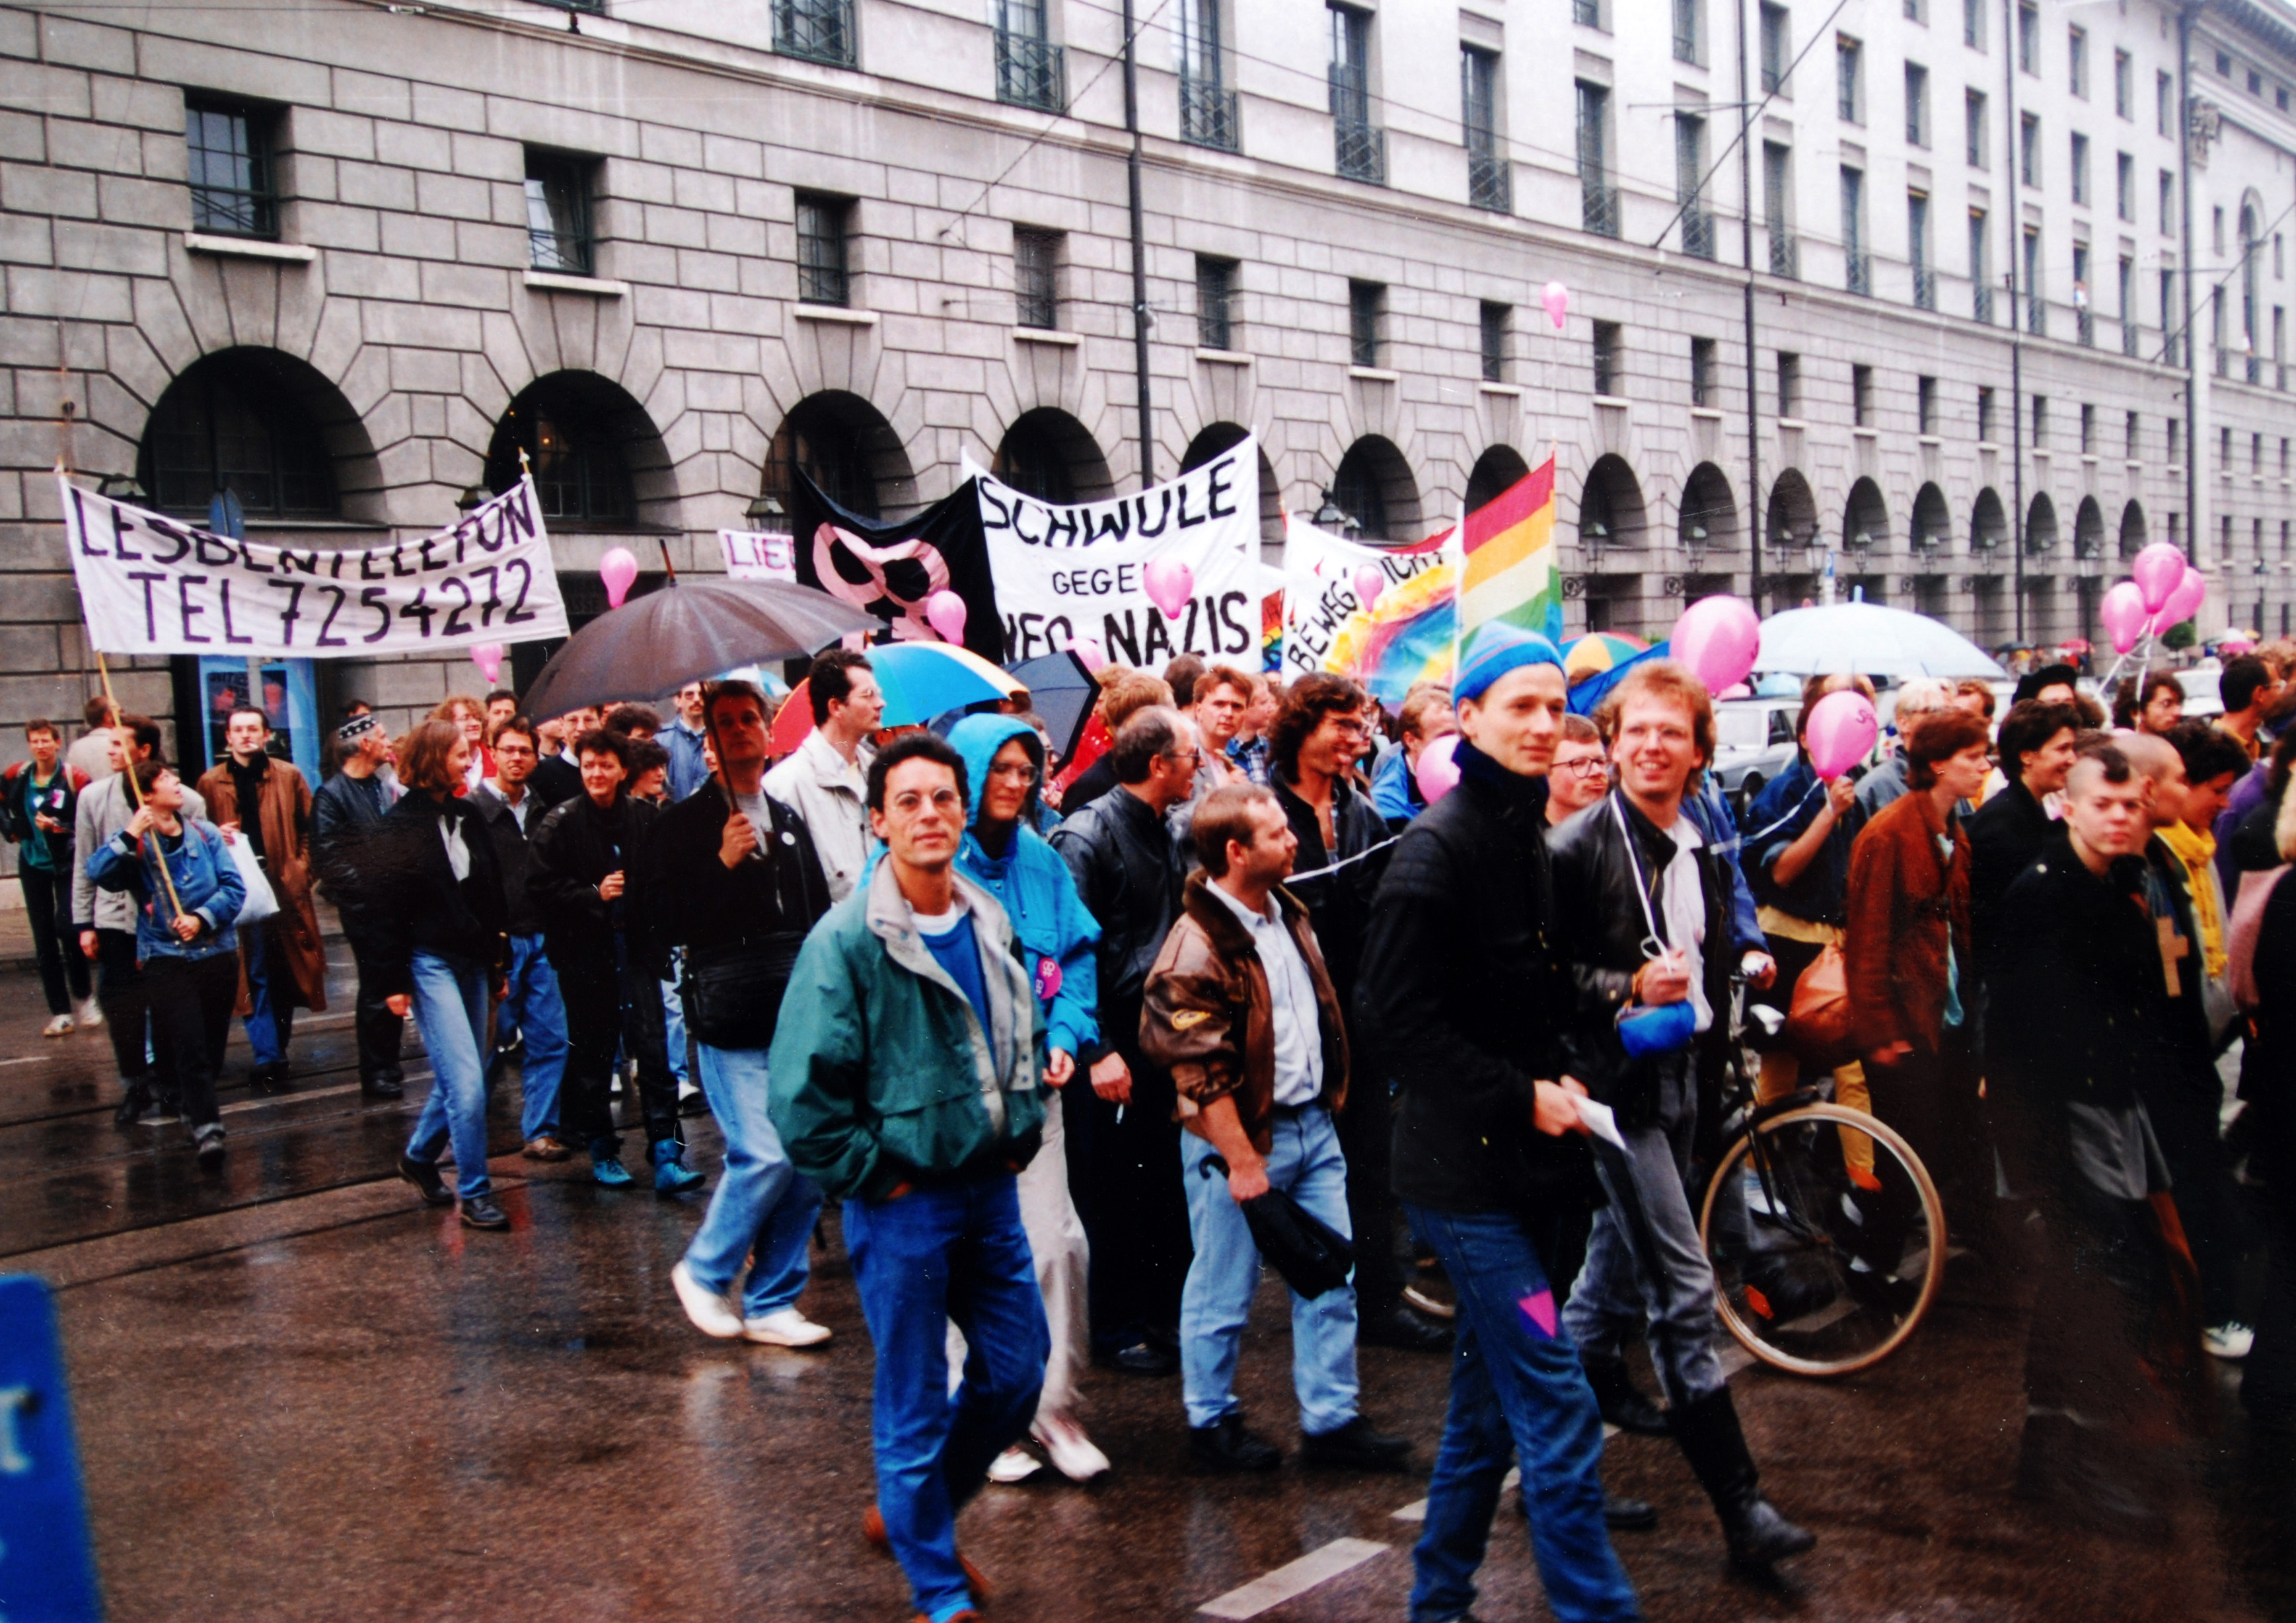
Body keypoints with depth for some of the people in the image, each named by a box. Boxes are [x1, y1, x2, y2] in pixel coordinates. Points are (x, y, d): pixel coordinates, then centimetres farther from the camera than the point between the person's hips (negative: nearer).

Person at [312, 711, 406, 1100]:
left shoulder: (386, 788, 15)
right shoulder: (332, 795, -7)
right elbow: (328, 859, -13)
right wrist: (371, 889, -15)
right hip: (364, 909, -6)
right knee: (376, 990, -1)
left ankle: (388, 1066, 21)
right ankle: (375, 1073, 9)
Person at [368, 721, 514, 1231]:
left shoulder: (467, 816, 9)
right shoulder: (402, 826, -9)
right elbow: (387, 908, -10)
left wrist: (497, 958, 11)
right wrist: (393, 981, -12)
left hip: (470, 960, 7)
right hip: (430, 962, -6)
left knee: (459, 1076, 13)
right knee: (466, 1080, -10)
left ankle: (419, 1156, 35)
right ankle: (474, 1193, -1)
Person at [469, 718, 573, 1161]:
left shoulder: (542, 809, 12)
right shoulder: (474, 808, -5)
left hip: (541, 941, 5)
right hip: (499, 941, -5)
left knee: (550, 1039, 2)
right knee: (490, 1039, 2)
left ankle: (540, 1131, 10)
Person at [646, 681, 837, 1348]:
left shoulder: (788, 822, 18)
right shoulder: (685, 824, 1)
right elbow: (657, 919, -7)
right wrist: (722, 863, -16)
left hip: (798, 1017, 6)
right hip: (733, 1020, -6)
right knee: (764, 1154, -13)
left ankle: (771, 1303, 16)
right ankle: (703, 1272, 12)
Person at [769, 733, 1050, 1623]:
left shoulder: (989, 922, 5)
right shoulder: (847, 940, -15)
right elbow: (802, 1093, -16)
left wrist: (1020, 1138, 10)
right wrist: (872, 1176, -12)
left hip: (990, 1189, 6)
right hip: (901, 1203, -6)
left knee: (1016, 1372, 12)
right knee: (914, 1401, 4)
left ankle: (908, 1512, 36)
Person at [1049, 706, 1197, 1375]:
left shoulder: (1165, 836, 12)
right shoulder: (1088, 835, -14)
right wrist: (1096, 1051, -20)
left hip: (1161, 1038, 8)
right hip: (1111, 1046, -7)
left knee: (1165, 1182, 13)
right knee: (1107, 1192, 4)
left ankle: (1163, 1312, 26)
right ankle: (1113, 1328, 16)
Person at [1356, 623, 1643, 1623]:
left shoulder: (1526, 834, 13)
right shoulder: (1437, 846, -13)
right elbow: (1396, 1018, -18)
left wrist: (1561, 1077, 7)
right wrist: (1521, 1097, -17)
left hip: (1530, 1163, 9)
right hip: (1466, 1168, -9)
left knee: (1490, 1399, 16)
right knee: (1557, 1409, -8)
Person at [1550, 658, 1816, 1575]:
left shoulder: (1699, 855, 10)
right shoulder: (1579, 847, -13)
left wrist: (1741, 969, 9)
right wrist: (1627, 988, -24)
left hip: (1676, 1076, 8)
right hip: (1616, 1079, -8)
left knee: (1627, 1249, 22)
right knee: (1684, 1289, -10)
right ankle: (1739, 1504, -7)